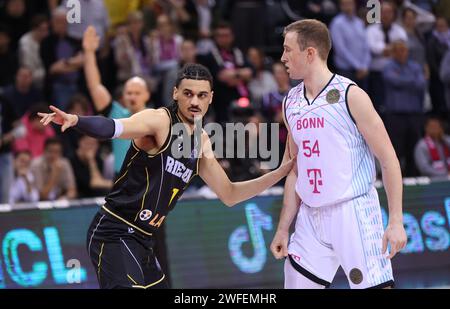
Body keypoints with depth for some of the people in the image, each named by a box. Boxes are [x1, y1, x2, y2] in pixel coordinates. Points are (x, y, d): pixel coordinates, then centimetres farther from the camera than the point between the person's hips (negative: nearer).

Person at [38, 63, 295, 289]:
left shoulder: (202, 142, 13)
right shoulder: (159, 120, -12)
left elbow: (229, 195, 21)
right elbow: (112, 128, -31)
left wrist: (281, 172, 14)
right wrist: (75, 120, -52)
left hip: (141, 241, 9)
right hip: (114, 234, -9)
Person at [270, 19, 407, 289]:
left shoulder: (350, 95, -8)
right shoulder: (291, 103, 11)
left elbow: (389, 160, -8)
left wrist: (396, 221, -14)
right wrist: (283, 229, 14)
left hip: (353, 213, -6)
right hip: (310, 217, 6)